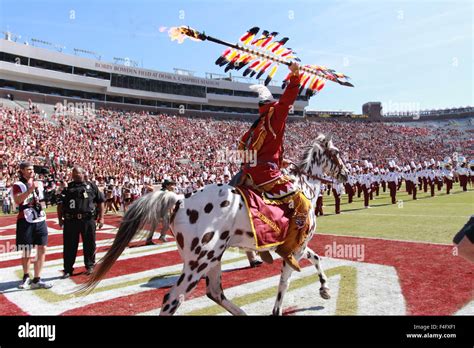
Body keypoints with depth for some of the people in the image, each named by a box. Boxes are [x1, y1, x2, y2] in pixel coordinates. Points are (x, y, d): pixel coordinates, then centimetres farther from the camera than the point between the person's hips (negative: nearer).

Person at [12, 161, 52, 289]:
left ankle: (36, 280, 10)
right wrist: (30, 189, -29)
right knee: (26, 252, 6)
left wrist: (42, 204, 6)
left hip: (40, 221, 5)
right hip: (26, 222, -5)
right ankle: (26, 277, 28)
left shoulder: (38, 184, 14)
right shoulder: (18, 185, -4)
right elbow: (17, 201, -22)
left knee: (42, 250, 1)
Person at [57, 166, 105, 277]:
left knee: (89, 244, 7)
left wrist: (101, 217, 2)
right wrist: (60, 218, -1)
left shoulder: (91, 186, 8)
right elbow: (60, 204, 9)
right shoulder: (67, 188, 11)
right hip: (70, 221, 1)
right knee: (69, 245, 6)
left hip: (88, 219, -1)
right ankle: (68, 269, 18)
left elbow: (100, 201, 7)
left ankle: (90, 266, 23)